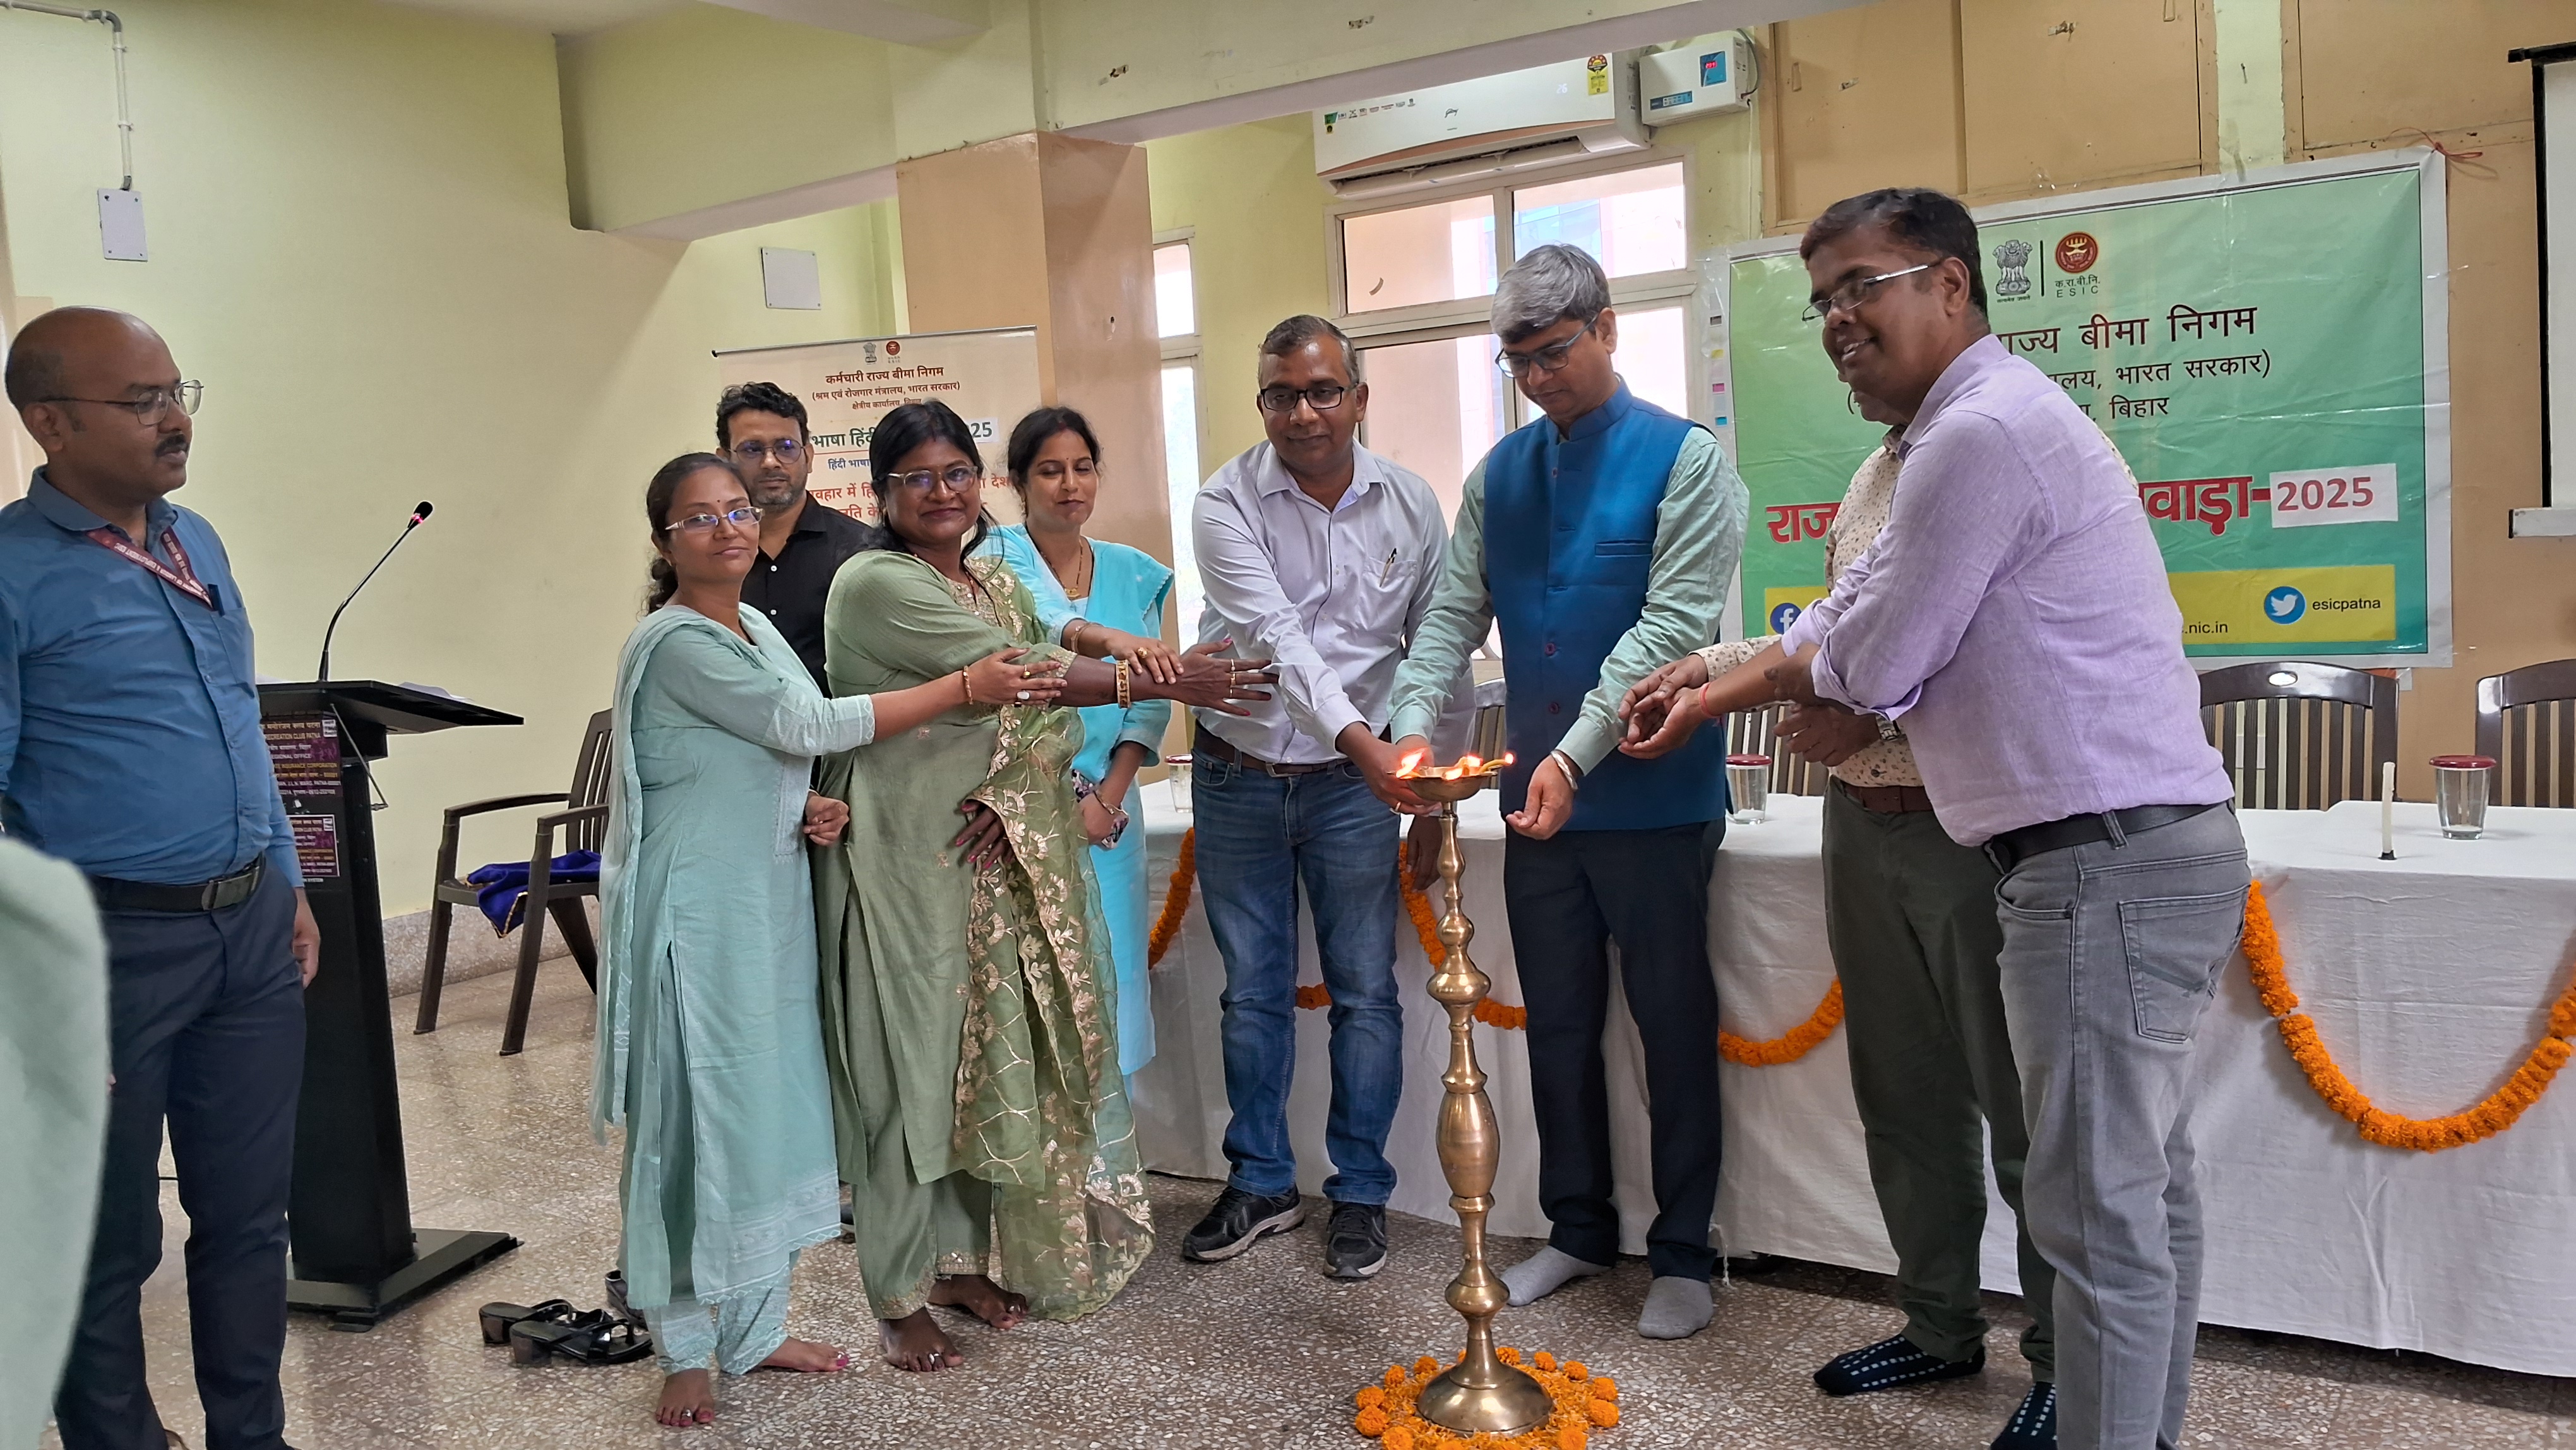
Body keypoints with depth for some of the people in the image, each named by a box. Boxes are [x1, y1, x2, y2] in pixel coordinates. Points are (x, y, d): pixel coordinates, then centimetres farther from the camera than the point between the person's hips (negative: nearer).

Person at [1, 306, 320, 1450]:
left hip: (252, 929, 7)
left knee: (250, 1215, 16)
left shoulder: (198, 541, 10)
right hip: (113, 946, -6)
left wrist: (287, 884, 17)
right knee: (108, 1244, 11)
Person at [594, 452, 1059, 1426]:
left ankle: (754, 1328, 24)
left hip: (770, 904, 8)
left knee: (770, 1106, 12)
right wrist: (968, 684, -17)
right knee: (696, 1113, 0)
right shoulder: (675, 641, -16)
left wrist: (811, 812, -2)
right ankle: (686, 1349, 15)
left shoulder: (756, 626, 11)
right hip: (695, 912, -8)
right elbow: (809, 724, -20)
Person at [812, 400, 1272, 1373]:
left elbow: (1053, 712, 6)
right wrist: (1160, 682, -20)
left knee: (995, 1056, 11)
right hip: (907, 860, -7)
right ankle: (901, 1293, 14)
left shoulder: (1000, 586, 13)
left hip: (1003, 855, 7)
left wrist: (1008, 792, -13)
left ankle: (965, 1257, 27)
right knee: (913, 1064, 0)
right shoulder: (874, 584, -11)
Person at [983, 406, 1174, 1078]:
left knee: (1104, 981, 7)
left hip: (1106, 808, 4)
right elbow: (1033, 615, -26)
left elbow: (1149, 700, 6)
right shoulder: (999, 556, -2)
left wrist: (1107, 796, -7)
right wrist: (1106, 637, -46)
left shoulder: (1132, 571, 10)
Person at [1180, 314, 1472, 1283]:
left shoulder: (1411, 504, -3)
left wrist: (1435, 798, 2)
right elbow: (1277, 638, -24)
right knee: (1253, 992, 11)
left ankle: (1361, 1193, 21)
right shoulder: (1228, 504, -10)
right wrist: (1360, 738, -38)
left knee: (1366, 993, 5)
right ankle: (1261, 1184, 28)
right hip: (1238, 779, 0)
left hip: (1358, 784, 1)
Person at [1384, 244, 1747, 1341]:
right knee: (1558, 1025, 15)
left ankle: (1684, 1255, 22)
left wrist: (1576, 756, -25)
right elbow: (1455, 614, 7)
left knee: (1673, 1026, 7)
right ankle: (1578, 1230, 32)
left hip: (1653, 796, -5)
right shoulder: (1499, 472, 9)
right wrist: (1413, 727, -10)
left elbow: (1671, 625, -17)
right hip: (1536, 797, 5)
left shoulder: (1685, 459, -8)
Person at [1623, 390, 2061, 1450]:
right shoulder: (1877, 473, 14)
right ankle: (1940, 1328, 33)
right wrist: (1712, 665, 11)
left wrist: (1882, 707, -20)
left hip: (1969, 833, -8)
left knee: (2020, 1108, 4)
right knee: (1904, 1096, 16)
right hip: (1862, 821, 8)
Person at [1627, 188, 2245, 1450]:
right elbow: (1851, 629, 24)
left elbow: (1871, 670, -13)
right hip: (2149, 849, 11)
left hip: (2105, 862, -11)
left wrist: (1813, 656, 10)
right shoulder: (1987, 423, 18)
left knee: (2096, 1207, -4)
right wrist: (1710, 696, 25)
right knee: (2147, 1186, 18)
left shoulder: (1979, 432, -15)